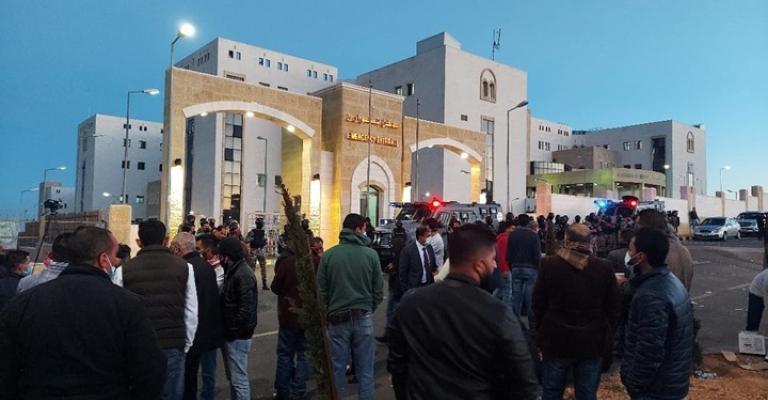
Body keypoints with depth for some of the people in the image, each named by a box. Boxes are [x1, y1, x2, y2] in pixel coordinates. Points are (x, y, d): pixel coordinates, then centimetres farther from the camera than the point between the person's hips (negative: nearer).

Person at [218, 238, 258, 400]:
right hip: (231, 333, 10)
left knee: (239, 378, -1)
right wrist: (228, 330, 13)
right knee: (232, 376, 20)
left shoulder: (243, 274, -20)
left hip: (237, 335, -10)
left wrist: (233, 331, -20)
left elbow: (246, 308, -25)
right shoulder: (233, 271, 12)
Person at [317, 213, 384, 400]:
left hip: (337, 318, 1)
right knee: (365, 371, 10)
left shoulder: (328, 255, -5)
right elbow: (379, 290, -2)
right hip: (364, 318, 0)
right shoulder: (371, 254, -7)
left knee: (337, 370, 11)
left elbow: (321, 291, -2)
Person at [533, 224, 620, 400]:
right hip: (592, 342, 1)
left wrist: (544, 329, 11)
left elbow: (538, 304, -4)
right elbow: (613, 308, 0)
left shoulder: (549, 264, -11)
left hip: (556, 339, -1)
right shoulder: (604, 268, -8)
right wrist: (604, 332, 14)